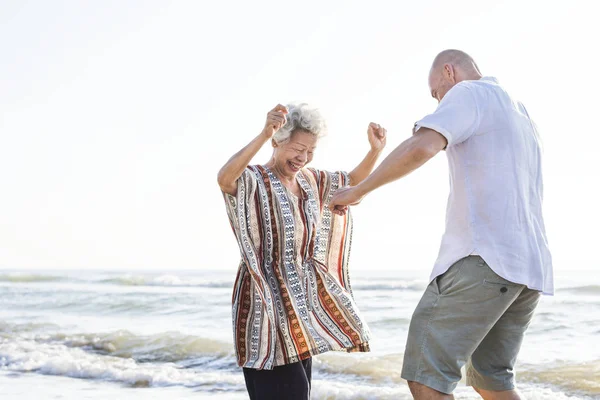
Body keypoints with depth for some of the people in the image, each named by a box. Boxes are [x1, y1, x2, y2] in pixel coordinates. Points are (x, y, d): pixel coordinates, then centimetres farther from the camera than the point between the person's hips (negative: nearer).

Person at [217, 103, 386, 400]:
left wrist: (375, 150, 3)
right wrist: (264, 134, -49)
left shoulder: (310, 181, 10)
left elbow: (354, 182, 22)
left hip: (301, 301, 8)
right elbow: (224, 179, -37)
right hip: (266, 302, -8)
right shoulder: (253, 181, -14)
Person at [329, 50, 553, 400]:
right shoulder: (522, 115, 28)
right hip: (529, 264, 9)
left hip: (486, 255, -9)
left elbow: (420, 148, -19)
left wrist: (357, 191, -9)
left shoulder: (468, 93, -1)